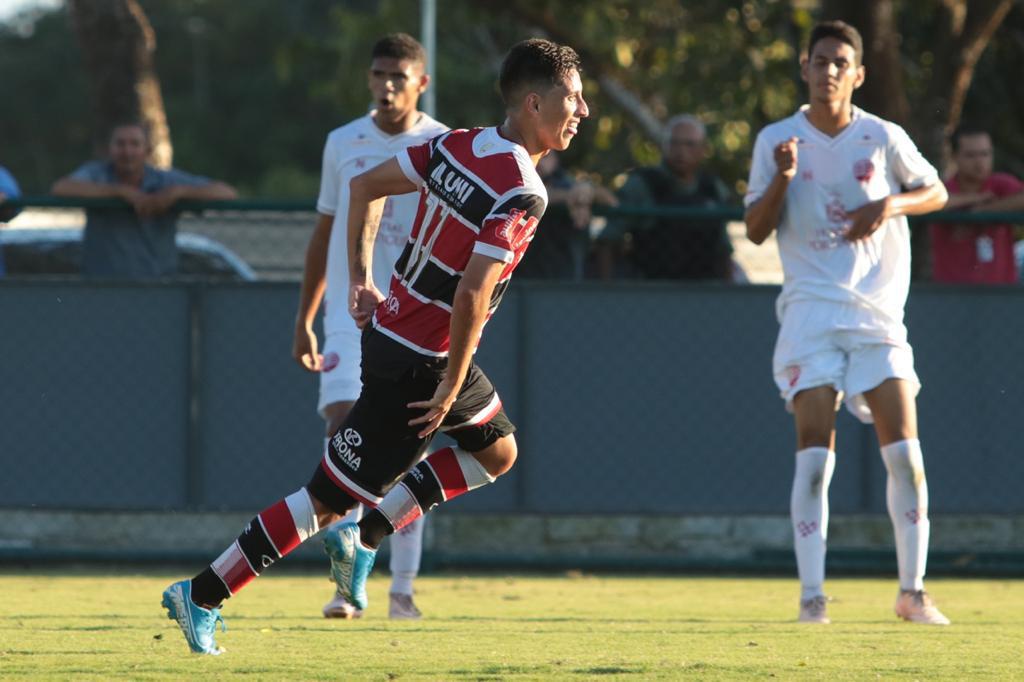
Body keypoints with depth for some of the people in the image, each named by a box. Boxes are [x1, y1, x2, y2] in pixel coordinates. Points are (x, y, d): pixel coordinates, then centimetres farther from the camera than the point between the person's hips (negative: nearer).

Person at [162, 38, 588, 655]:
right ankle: (201, 597, 4)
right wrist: (451, 389, -18)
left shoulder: (456, 147, 3)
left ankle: (365, 534, 20)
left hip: (388, 324, 9)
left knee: (497, 451, 24)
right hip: (418, 366, -9)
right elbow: (472, 297, -28)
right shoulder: (522, 195, -23)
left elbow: (365, 185, 13)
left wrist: (361, 276, 19)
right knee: (329, 499, -1)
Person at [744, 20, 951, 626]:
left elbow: (937, 193, 14)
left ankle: (913, 591, 4)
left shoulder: (884, 138, 3)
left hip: (878, 313, 1)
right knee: (815, 455, -11)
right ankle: (812, 595, -9)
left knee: (905, 452, -6)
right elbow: (756, 230, 3)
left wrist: (891, 204, -6)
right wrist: (781, 179, -15)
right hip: (810, 314, -1)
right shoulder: (777, 141, 3)